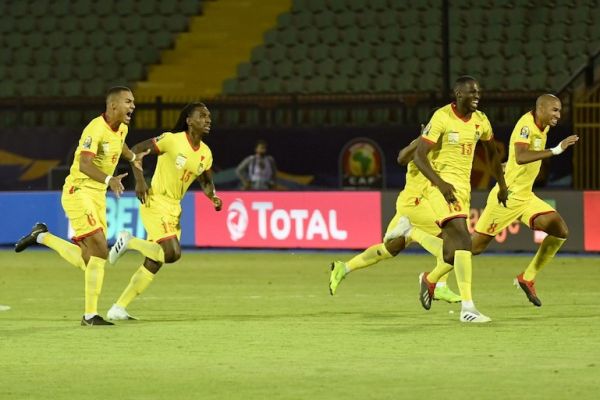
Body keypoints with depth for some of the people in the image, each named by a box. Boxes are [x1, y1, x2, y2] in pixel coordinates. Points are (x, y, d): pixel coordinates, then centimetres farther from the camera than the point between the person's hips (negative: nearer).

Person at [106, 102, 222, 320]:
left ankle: (118, 308, 13)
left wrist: (213, 197, -1)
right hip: (155, 202, -8)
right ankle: (129, 242, 1)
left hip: (174, 208, 8)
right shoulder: (172, 140, -13)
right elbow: (136, 150, -8)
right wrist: (139, 181, -18)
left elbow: (206, 182, 21)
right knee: (172, 253, -22)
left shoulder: (205, 153, 7)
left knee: (153, 264, 6)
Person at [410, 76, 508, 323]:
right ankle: (467, 307, -23)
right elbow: (419, 156, -15)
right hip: (442, 184, -7)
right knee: (463, 239, -21)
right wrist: (441, 184, -25)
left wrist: (502, 185, 22)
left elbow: (492, 152, 24)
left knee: (456, 249, 9)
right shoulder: (442, 118, -13)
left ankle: (430, 280, 41)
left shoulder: (480, 121, 6)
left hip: (463, 186, 7)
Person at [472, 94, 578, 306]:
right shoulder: (526, 125, -19)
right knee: (476, 245, -4)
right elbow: (521, 157, -36)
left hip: (526, 197, 9)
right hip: (508, 197, -9)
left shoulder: (543, 128, 9)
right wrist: (556, 150, -38)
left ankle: (528, 278, 5)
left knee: (561, 231, -4)